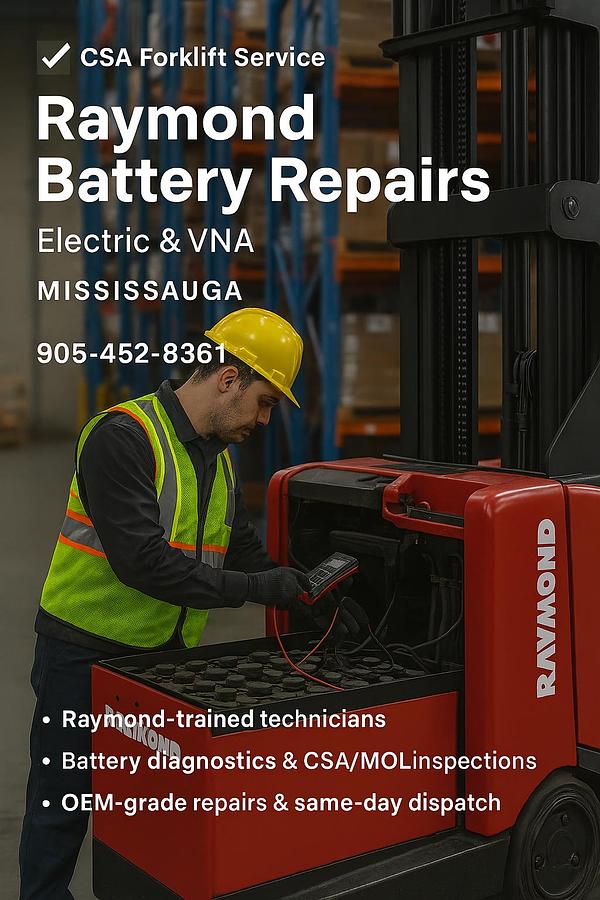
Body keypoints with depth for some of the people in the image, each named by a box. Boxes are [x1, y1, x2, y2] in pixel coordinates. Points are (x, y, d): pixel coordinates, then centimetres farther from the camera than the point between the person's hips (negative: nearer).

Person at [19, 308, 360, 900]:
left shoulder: (218, 457, 8)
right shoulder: (123, 437, -21)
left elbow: (246, 554, 15)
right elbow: (144, 561, -28)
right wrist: (257, 588, -25)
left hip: (166, 653, 7)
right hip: (84, 654, -7)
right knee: (63, 804, 8)